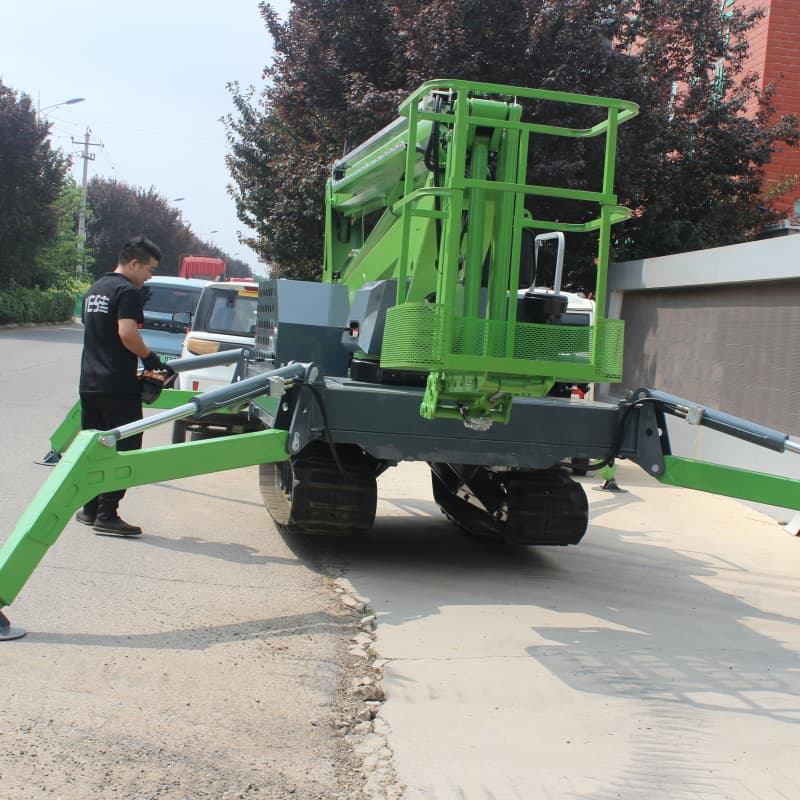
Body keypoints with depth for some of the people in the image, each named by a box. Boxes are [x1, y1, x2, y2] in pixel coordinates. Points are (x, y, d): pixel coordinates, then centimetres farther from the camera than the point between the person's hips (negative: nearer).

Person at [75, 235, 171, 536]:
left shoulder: (95, 289, 17)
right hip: (118, 386, -9)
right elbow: (127, 333, -24)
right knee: (124, 450, -4)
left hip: (89, 383, 9)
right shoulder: (127, 291, -11)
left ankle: (90, 509, 20)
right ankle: (107, 514, -7)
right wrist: (150, 357, -9)